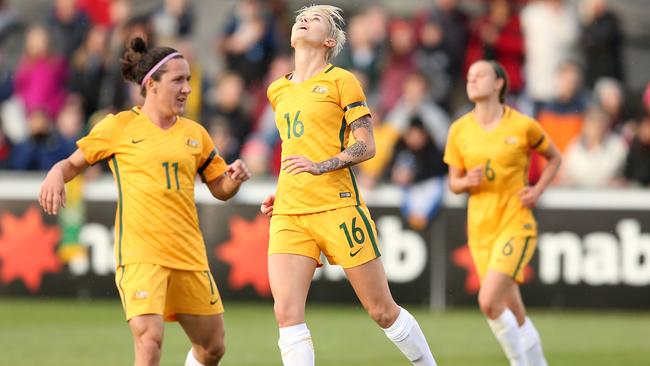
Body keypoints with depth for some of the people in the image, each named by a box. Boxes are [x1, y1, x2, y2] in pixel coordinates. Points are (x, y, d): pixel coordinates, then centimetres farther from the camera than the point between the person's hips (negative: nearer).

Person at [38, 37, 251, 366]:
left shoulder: (195, 133, 13)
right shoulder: (119, 127, 2)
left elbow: (220, 189, 19)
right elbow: (75, 162, 10)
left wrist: (234, 178, -3)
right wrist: (56, 175, -12)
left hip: (189, 254, 5)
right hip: (139, 254, -5)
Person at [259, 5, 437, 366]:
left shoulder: (341, 81, 1)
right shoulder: (277, 91, 17)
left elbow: (366, 146, -4)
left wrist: (322, 166, -18)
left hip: (336, 207, -4)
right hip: (288, 213, 5)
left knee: (382, 310, 2)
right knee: (286, 312, -13)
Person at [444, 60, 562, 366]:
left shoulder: (523, 126, -5)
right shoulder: (459, 130, 3)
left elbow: (555, 158, 11)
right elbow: (454, 182, 12)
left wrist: (537, 191, -4)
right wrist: (467, 181, -12)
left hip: (516, 223, -4)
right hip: (480, 229, 4)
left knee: (489, 302, -21)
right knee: (514, 315, 7)